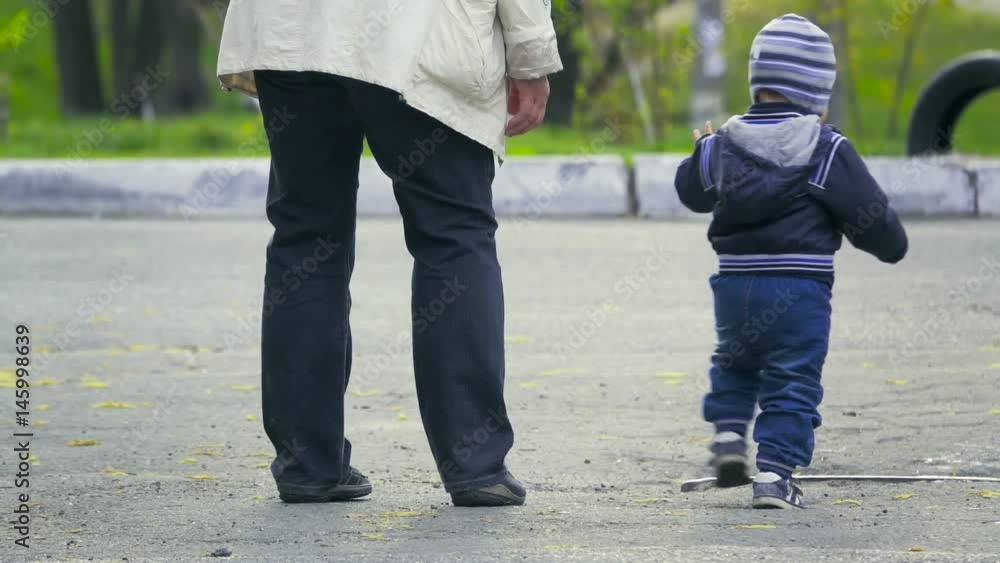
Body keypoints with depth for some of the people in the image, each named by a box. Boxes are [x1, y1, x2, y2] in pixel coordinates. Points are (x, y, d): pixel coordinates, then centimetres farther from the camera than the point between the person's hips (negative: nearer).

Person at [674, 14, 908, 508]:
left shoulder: (724, 145, 4)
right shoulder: (827, 150, -6)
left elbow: (692, 190, 22)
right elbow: (869, 212, -2)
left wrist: (701, 150, 43)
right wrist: (891, 245, 19)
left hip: (734, 282, 4)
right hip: (800, 286, -4)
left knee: (734, 362, 27)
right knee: (792, 382, 1)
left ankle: (728, 432, 10)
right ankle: (775, 471, -6)